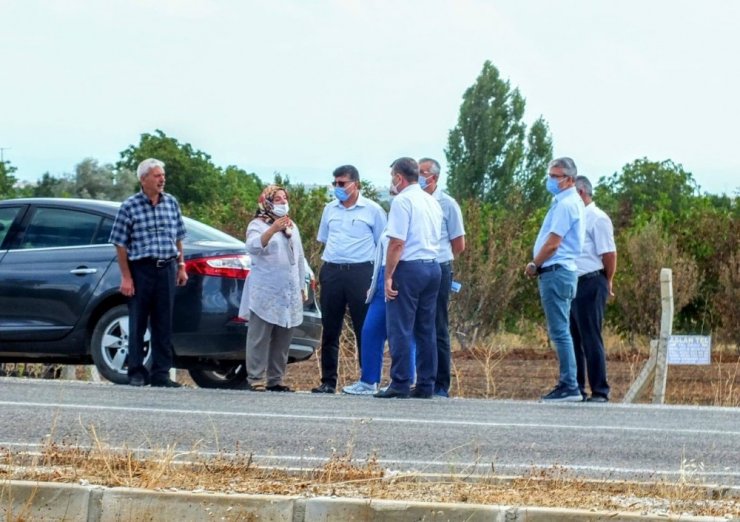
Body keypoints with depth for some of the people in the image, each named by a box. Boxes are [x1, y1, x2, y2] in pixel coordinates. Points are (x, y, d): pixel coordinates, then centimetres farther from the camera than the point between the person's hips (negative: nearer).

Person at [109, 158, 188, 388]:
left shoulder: (171, 203, 9)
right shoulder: (130, 206, -5)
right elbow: (120, 244, -5)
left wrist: (181, 266, 11)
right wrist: (126, 277, -9)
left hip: (167, 268, 4)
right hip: (141, 269, -4)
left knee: (164, 324, 5)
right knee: (138, 323, 2)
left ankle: (161, 373, 9)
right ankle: (137, 373, 9)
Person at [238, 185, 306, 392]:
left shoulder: (292, 227, 21)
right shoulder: (258, 225, -1)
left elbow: (299, 258, 25)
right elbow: (253, 247, -22)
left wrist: (302, 287, 20)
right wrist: (272, 230, -37)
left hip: (289, 293, 6)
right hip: (265, 293, -6)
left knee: (283, 340, 5)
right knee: (260, 337, -8)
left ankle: (276, 380, 9)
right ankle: (254, 379, -9)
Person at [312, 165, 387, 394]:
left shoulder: (372, 210, 0)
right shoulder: (330, 209, 13)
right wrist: (328, 263, 12)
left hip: (361, 272, -4)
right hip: (331, 272, 4)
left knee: (364, 329, -3)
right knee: (330, 330, 5)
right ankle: (328, 381, 10)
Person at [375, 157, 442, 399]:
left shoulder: (402, 201, -10)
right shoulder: (432, 202, 15)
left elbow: (397, 243, -15)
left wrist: (388, 276, -13)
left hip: (409, 268, -8)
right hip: (433, 266, 8)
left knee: (400, 328, -5)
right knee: (426, 329, 9)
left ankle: (400, 384, -8)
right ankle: (426, 386, 9)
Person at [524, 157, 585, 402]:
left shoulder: (565, 205, -14)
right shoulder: (570, 203, 18)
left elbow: (552, 244, -17)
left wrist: (534, 265, -4)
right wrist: (537, 265, 13)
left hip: (556, 272, -11)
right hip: (561, 271, 11)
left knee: (560, 331, -10)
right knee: (561, 332, 12)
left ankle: (569, 386, -12)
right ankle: (568, 384, 13)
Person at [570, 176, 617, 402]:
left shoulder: (597, 218, -9)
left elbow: (609, 254, -11)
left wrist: (607, 282, -3)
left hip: (590, 284, -9)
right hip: (572, 283, 9)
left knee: (591, 339, -7)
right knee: (573, 338, 11)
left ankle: (600, 391, -5)